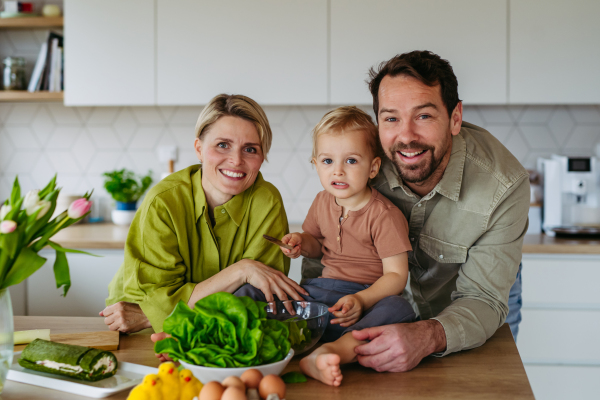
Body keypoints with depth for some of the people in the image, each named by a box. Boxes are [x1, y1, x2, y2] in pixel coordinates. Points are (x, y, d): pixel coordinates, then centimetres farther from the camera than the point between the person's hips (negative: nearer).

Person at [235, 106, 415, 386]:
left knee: (399, 310, -41)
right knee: (249, 293, -5)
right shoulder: (322, 202, 9)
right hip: (323, 289, 6)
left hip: (369, 296, -5)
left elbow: (396, 275, -14)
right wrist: (302, 242, 3)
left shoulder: (384, 215, -10)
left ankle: (329, 352, -60)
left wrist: (361, 300, -30)